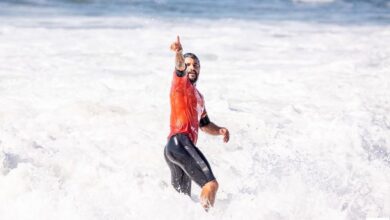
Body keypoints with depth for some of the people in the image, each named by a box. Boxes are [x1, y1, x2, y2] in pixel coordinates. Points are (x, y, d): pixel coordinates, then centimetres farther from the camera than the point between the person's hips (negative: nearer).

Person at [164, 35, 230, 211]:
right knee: (211, 184, -25)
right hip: (179, 142, -10)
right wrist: (179, 54, -40)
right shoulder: (181, 82, 7)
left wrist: (220, 130, 15)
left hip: (186, 146, 10)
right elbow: (179, 67, -16)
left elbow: (204, 125, 38)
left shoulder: (198, 96, 31)